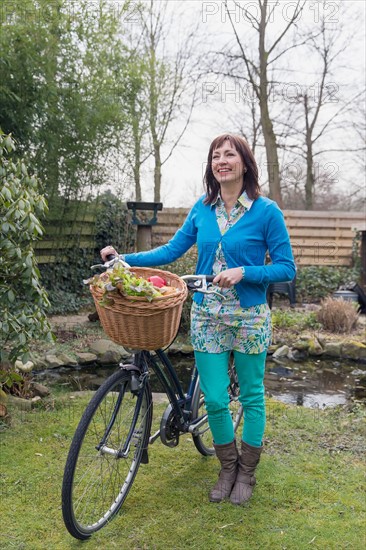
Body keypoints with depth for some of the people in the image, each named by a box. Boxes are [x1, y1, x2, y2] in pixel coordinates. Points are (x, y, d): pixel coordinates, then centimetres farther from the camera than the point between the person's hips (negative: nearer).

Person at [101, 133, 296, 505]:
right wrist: (125, 258, -4)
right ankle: (228, 467, 30)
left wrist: (243, 272, -21)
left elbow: (286, 268, -8)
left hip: (249, 318, -3)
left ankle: (246, 472, 31)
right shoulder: (202, 209, 4)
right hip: (207, 317, 3)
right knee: (214, 398, 6)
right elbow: (172, 250, 6)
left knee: (251, 395, 11)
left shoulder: (266, 211, -9)